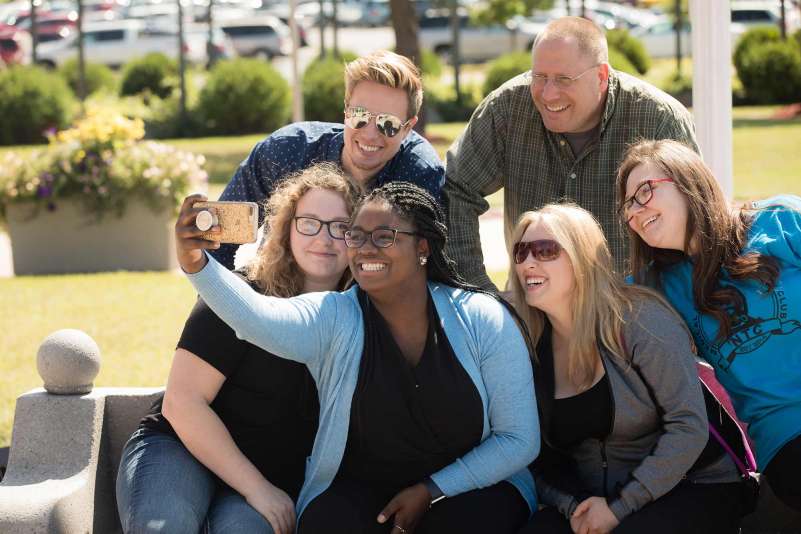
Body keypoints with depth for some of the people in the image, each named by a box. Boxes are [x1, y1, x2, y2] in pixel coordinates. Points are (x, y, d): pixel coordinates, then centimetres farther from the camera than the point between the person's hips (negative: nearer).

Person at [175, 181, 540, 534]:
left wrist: (431, 492, -13)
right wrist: (196, 262, -48)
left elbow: (520, 440, -4)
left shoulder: (484, 321, -7)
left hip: (470, 486, 0)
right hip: (359, 489, 1)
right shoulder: (333, 320, -7)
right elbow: (256, 316, -29)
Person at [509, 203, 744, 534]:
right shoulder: (531, 348, 2)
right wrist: (573, 506, -15)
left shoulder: (639, 319, -14)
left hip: (690, 491, -4)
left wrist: (620, 507, -19)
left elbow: (688, 427, -18)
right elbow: (541, 460, 5)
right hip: (592, 498, 4)